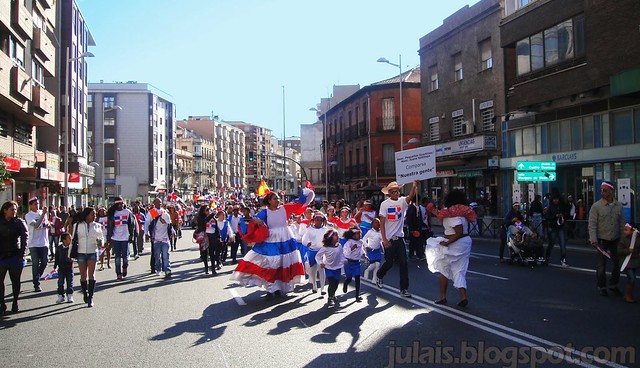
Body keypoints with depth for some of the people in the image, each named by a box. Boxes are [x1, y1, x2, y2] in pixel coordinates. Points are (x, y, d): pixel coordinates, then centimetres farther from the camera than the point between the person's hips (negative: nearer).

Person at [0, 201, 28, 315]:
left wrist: (22, 253, -14)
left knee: (15, 281, 7)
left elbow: (25, 237, -6)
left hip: (15, 256, -1)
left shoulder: (19, 222, 0)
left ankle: (15, 303, 17)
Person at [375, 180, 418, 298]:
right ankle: (379, 275, 40)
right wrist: (384, 240, -14)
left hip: (399, 237, 2)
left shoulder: (402, 201, -1)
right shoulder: (385, 204, -8)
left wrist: (414, 186, -45)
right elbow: (382, 223, -9)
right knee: (389, 263, 9)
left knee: (403, 263, -1)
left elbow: (410, 196, -25)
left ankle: (404, 288, 8)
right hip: (389, 239, -2)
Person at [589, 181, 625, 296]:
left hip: (616, 240, 4)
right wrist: (593, 240, -20)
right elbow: (592, 225, -11)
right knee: (601, 266, 4)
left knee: (617, 264, 11)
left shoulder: (618, 206, 3)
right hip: (602, 240, -3)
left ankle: (613, 285, 30)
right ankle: (602, 287, 21)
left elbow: (622, 224, 10)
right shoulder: (596, 206, -8)